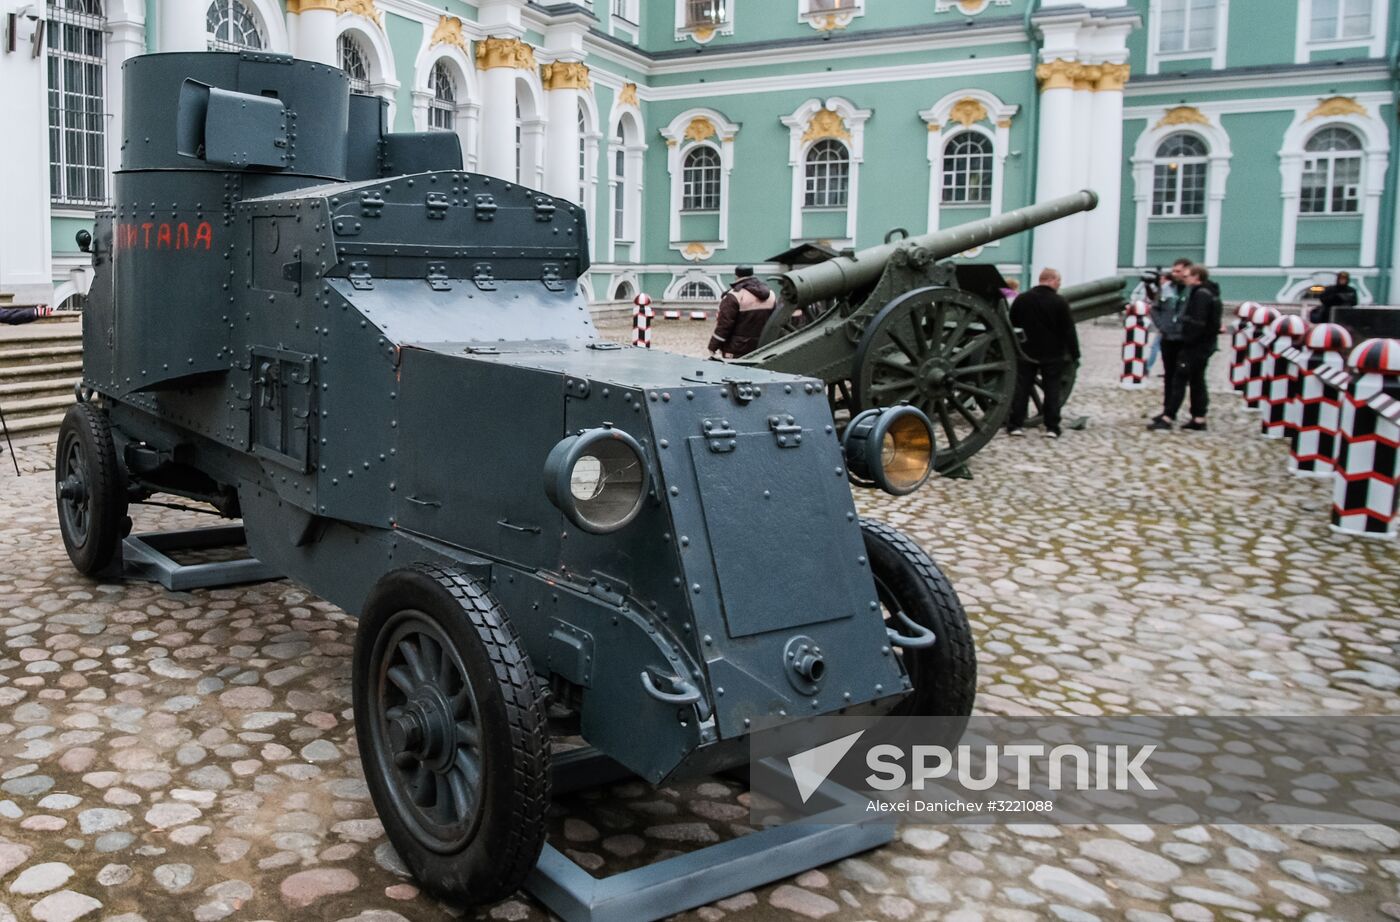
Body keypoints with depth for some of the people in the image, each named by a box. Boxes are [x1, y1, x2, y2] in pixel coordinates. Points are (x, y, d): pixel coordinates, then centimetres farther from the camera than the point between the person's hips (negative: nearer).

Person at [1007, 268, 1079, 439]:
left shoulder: (1022, 299, -3)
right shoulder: (1060, 302, -11)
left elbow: (1012, 324, 6)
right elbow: (1069, 331, -9)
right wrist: (1074, 354, -2)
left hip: (1027, 352, 2)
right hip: (1052, 354, -2)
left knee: (1021, 388, 7)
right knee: (1052, 390, 6)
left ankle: (1016, 425, 5)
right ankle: (1052, 427, 5)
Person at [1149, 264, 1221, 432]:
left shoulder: (1200, 294, -15)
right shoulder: (1210, 293, 16)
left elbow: (1197, 322, -23)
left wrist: (1186, 340, -19)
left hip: (1195, 345, -10)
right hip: (1204, 344, 10)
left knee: (1179, 380, -9)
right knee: (1197, 381, 12)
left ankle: (1167, 418, -9)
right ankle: (1199, 419, 14)